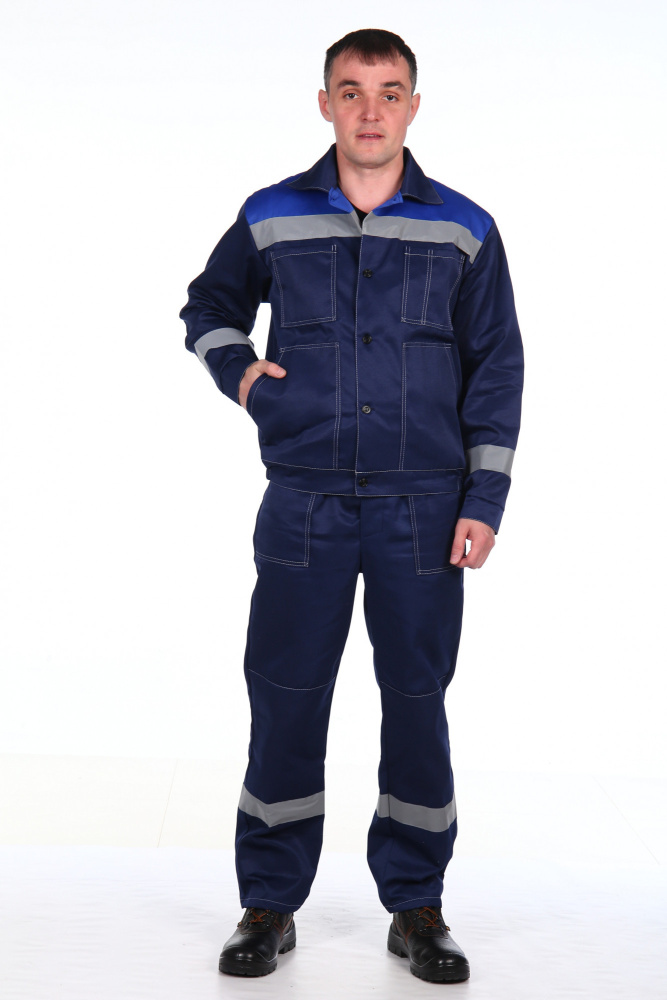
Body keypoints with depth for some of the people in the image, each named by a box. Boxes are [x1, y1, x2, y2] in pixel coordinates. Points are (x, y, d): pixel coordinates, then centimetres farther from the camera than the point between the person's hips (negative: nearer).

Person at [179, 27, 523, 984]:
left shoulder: (464, 229, 4)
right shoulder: (270, 217, 5)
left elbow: (497, 367, 5)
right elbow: (208, 308, 22)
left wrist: (485, 500, -1)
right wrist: (237, 370, 2)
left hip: (426, 510, 0)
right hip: (303, 503, 0)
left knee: (417, 705, 6)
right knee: (284, 700, 3)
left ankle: (418, 909, 20)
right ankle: (269, 906, 18)